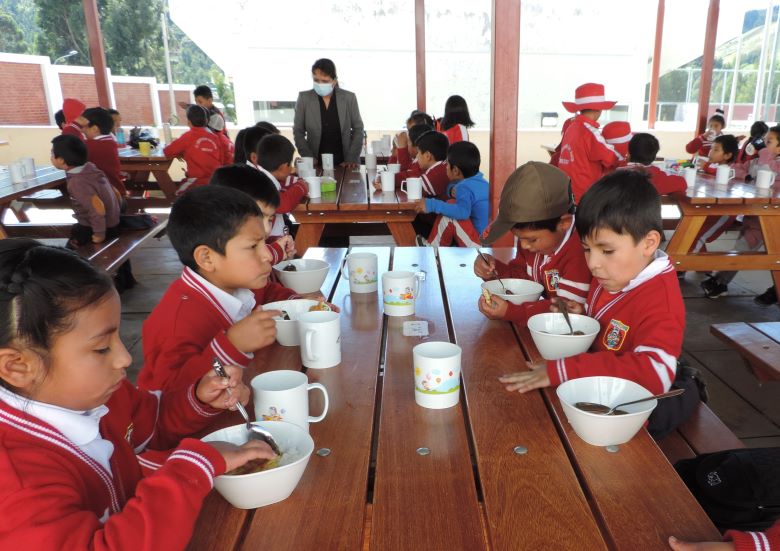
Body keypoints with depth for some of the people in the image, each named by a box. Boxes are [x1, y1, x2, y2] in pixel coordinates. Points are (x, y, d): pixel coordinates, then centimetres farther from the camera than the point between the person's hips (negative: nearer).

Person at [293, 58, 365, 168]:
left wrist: (352, 158, -4)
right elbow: (298, 131, 4)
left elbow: (358, 129, 6)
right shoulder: (304, 98, 0)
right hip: (316, 164, 0)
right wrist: (308, 158, -7)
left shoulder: (349, 98, 0)